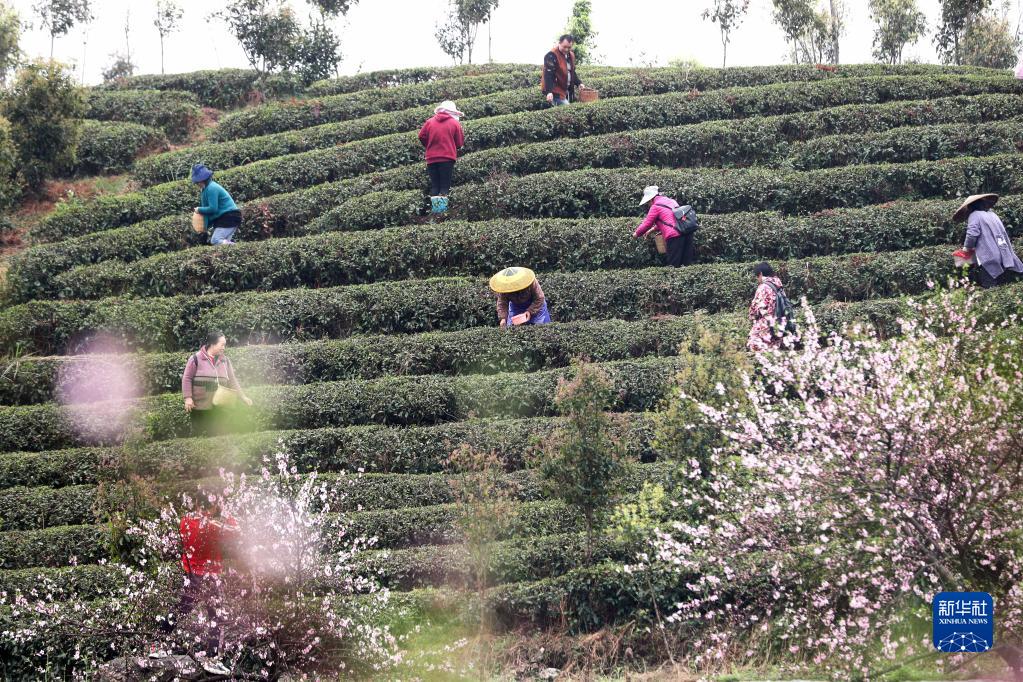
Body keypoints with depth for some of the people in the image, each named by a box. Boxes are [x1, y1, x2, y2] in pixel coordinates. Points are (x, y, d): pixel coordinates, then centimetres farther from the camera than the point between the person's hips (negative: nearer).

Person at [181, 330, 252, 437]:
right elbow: (187, 379, -4)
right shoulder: (196, 359, -6)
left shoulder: (225, 361, 10)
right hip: (199, 407, -4)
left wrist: (242, 396, 7)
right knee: (198, 435, 0)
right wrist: (188, 398, -11)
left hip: (218, 408, 4)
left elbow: (232, 381, 14)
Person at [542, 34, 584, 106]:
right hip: (555, 91, -9)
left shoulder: (570, 55, 12)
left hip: (566, 90, 9)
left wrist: (578, 83, 9)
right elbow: (548, 75, -23)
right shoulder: (551, 56, -16)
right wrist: (549, 91, -32)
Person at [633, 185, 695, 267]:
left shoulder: (656, 206, -1)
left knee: (673, 265, -4)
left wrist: (636, 234, 19)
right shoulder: (671, 201, 24)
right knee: (687, 264, 6)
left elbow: (647, 223, 3)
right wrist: (654, 228, 35)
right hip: (687, 233, 8)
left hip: (675, 235, -8)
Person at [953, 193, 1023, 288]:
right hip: (1004, 257, 7)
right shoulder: (992, 214, 22)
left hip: (989, 259, -7)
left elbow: (972, 234, -13)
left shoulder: (974, 215, -1)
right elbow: (1004, 233, 23)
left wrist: (966, 248, 3)